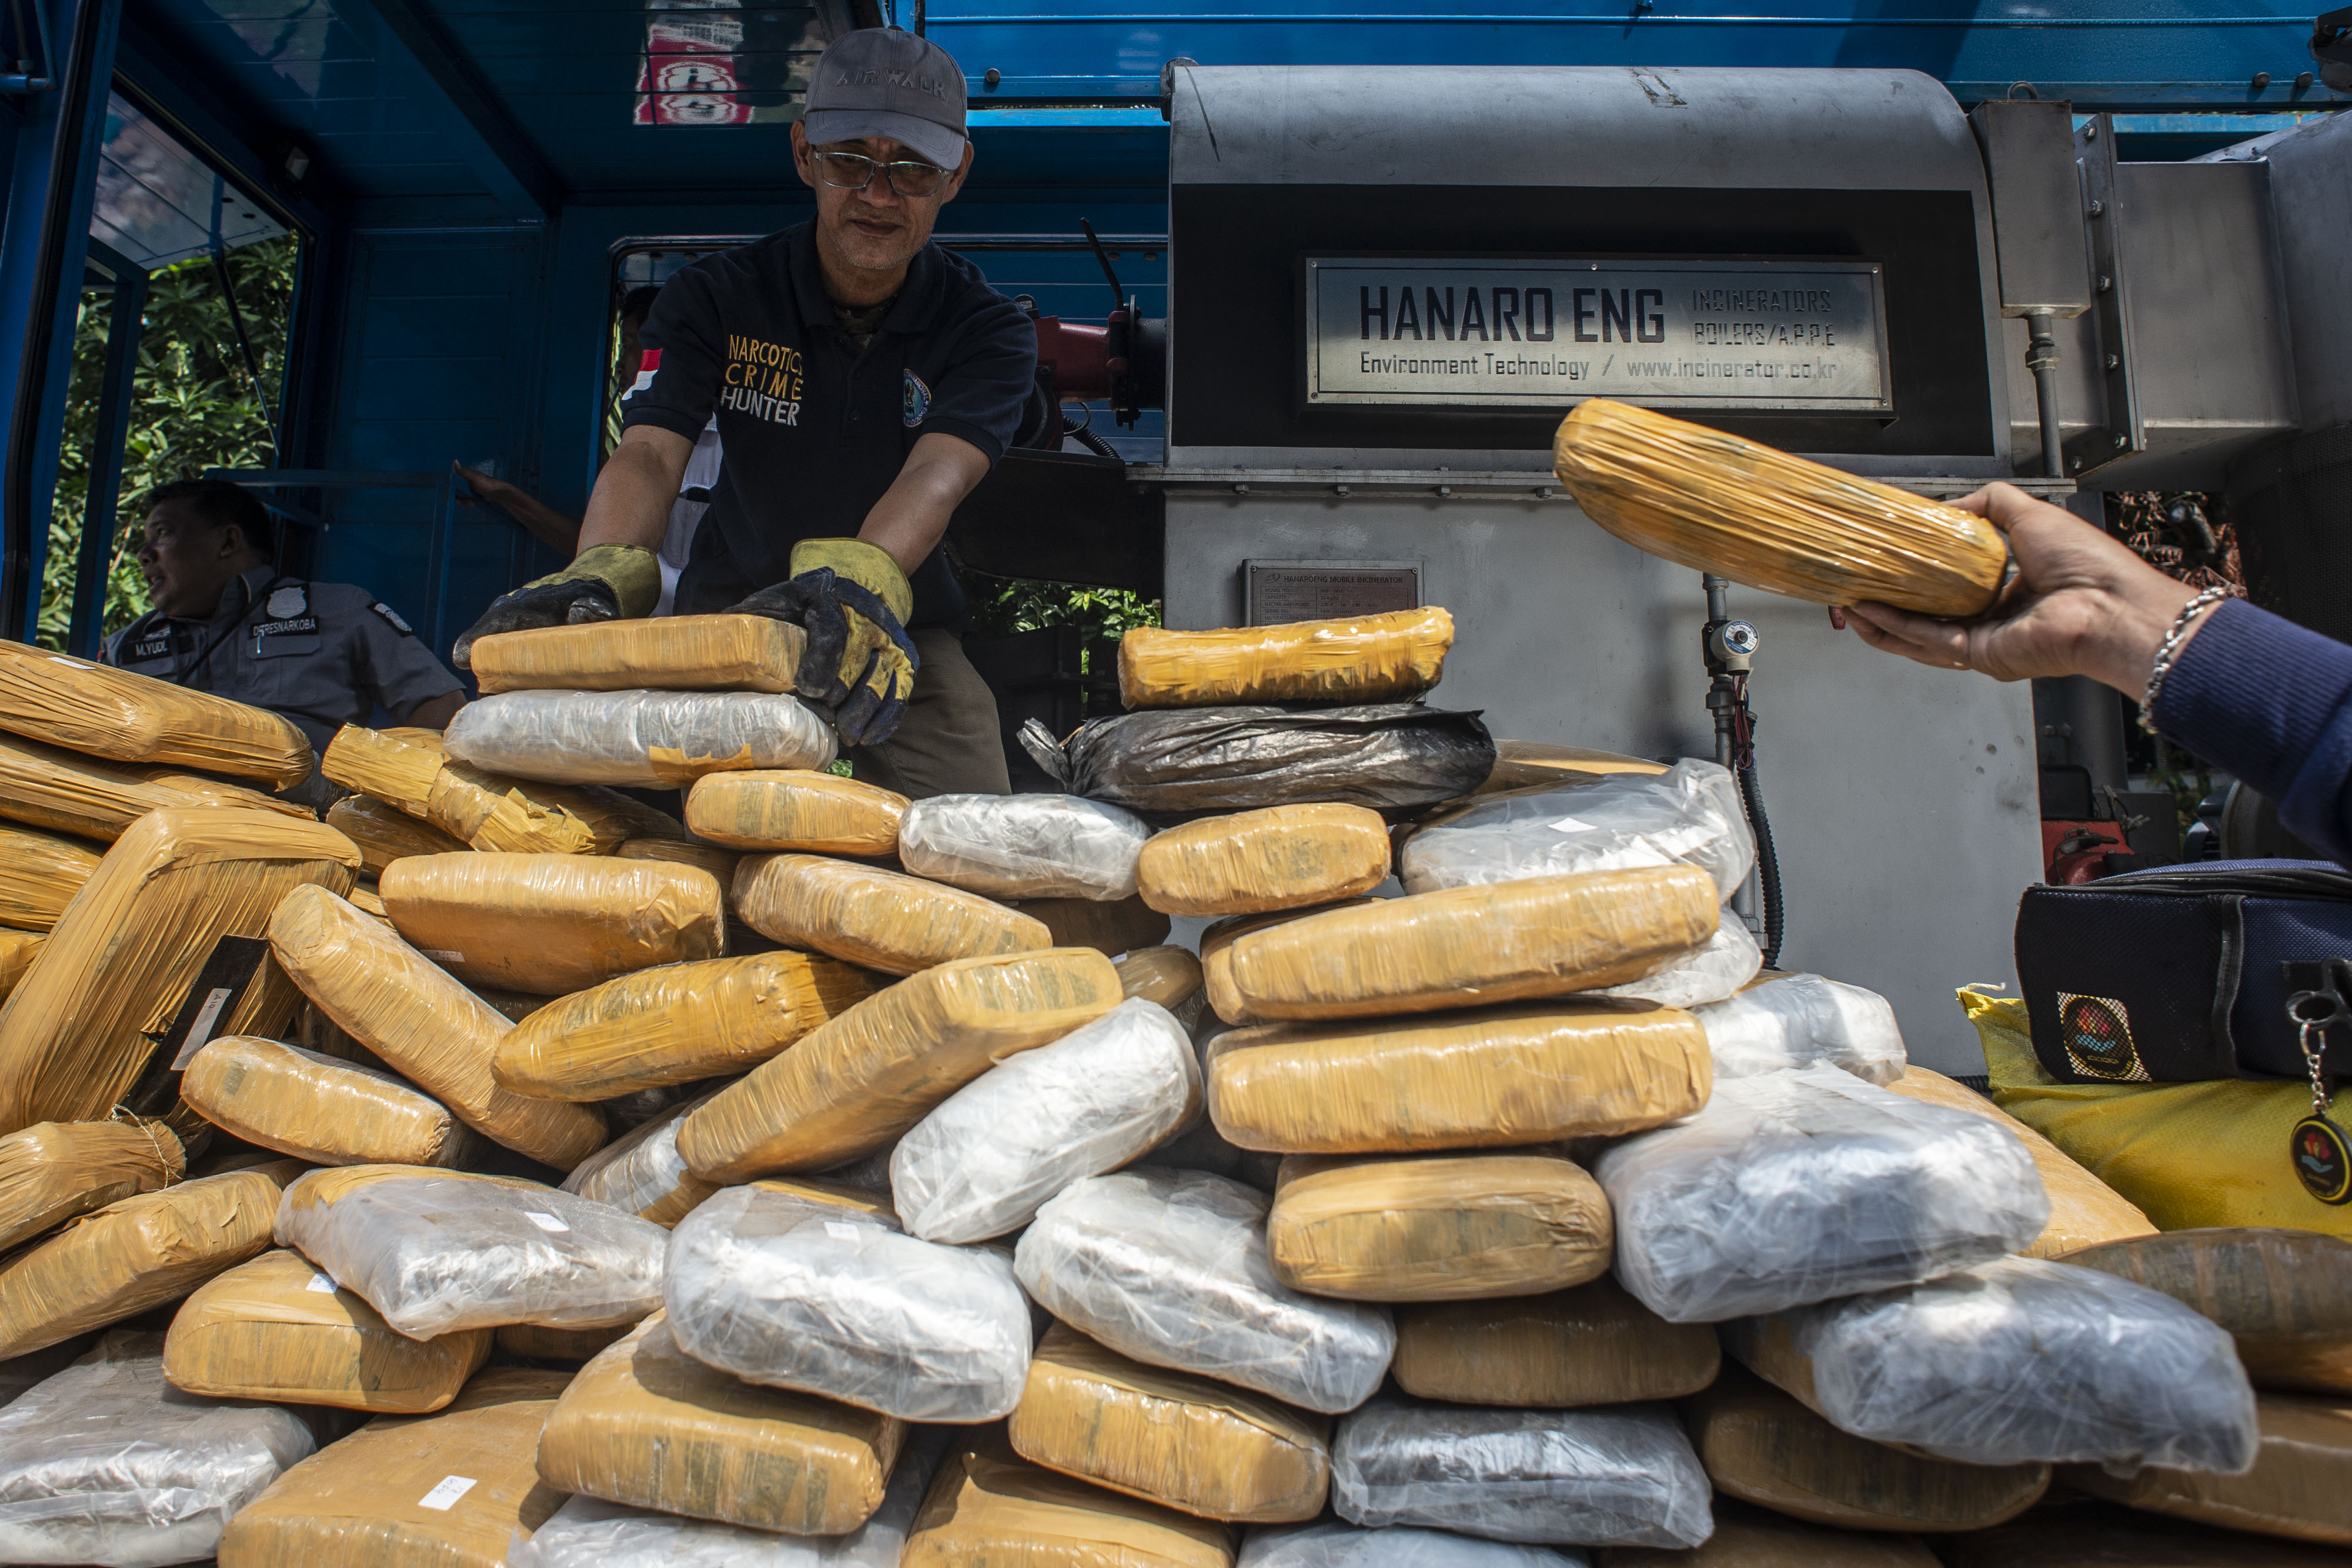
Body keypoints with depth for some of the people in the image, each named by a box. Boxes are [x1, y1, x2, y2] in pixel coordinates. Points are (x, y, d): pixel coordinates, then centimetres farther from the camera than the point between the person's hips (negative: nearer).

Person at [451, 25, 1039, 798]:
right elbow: (649, 451, -18)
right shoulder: (713, 298, -3)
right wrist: (600, 573, -41)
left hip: (904, 629, 0)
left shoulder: (988, 330, -7)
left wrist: (859, 580, -50)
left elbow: (937, 474, -27)